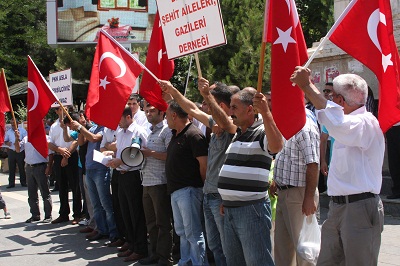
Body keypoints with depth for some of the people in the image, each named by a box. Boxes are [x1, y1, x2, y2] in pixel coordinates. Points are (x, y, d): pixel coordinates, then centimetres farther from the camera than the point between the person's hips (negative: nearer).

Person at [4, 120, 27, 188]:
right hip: (11, 151, 3)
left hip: (20, 151, -3)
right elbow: (5, 140, 15)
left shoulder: (22, 130, -1)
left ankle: (23, 182, 10)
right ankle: (11, 183, 8)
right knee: (11, 168, 3)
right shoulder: (8, 132, 10)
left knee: (22, 167, 3)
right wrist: (7, 143, -8)